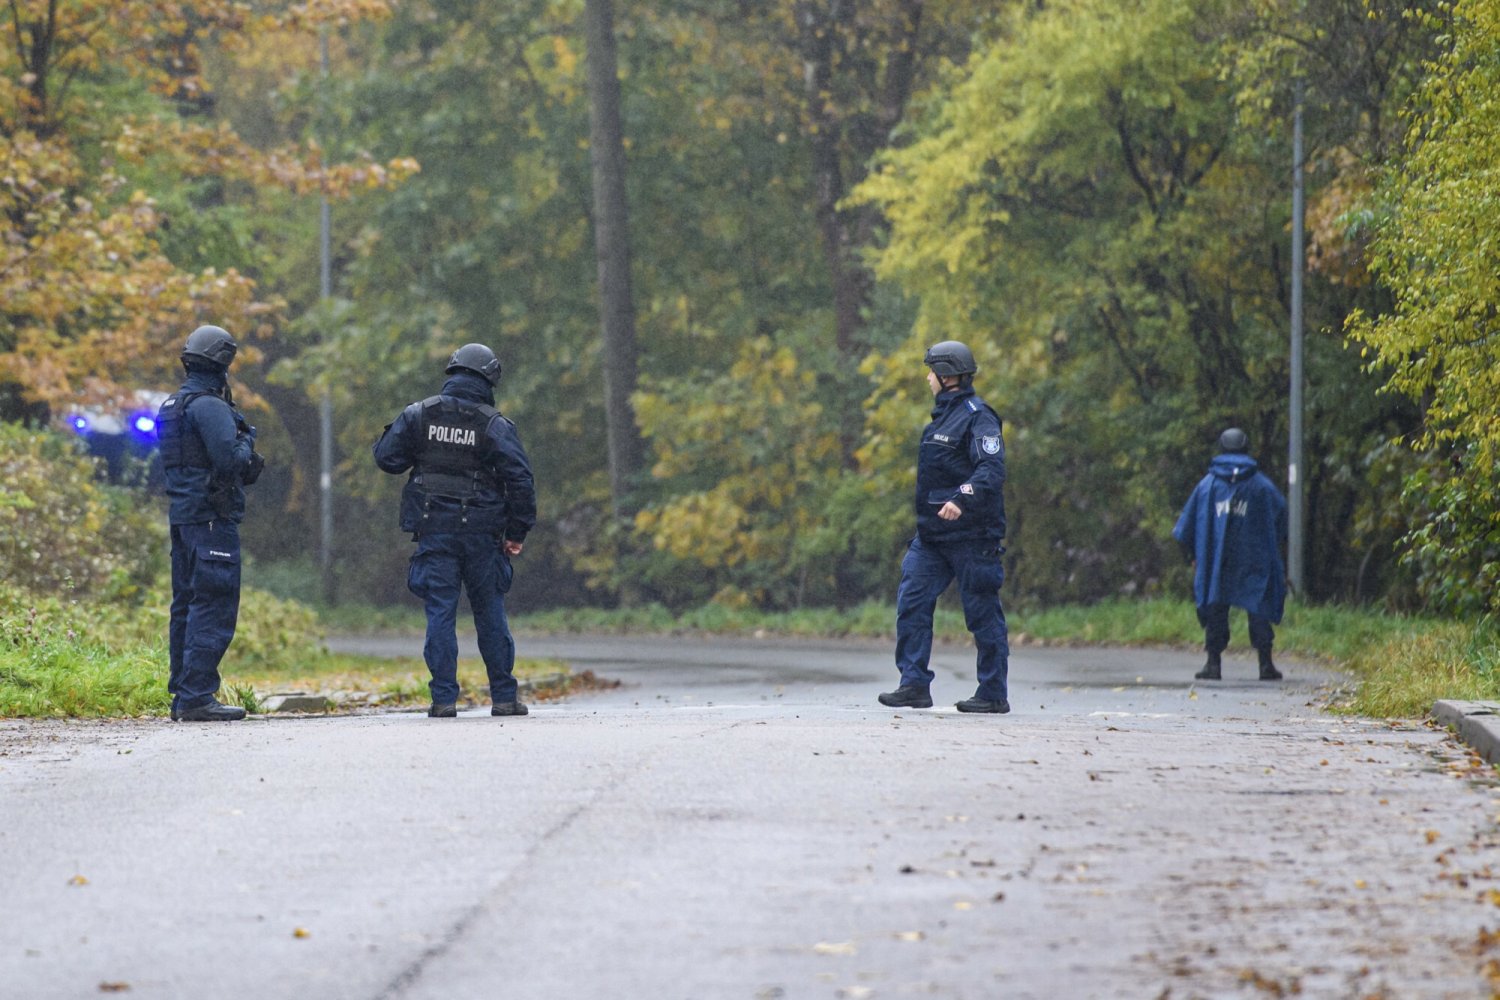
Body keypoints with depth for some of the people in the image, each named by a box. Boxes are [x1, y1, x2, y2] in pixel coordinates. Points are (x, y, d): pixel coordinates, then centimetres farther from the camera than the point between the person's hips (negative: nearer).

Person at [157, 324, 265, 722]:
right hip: (211, 514, -10)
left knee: (187, 604, 13)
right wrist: (246, 442, -1)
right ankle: (196, 697, -15)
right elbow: (229, 459, -22)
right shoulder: (210, 406, -14)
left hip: (181, 513, 10)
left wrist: (246, 465, 16)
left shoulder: (172, 406, 16)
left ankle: (183, 696, 16)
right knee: (213, 607, -10)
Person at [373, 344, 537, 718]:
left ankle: (444, 698, -5)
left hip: (434, 530, 1)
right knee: (490, 613, 9)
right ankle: (503, 697, 11)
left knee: (440, 613, 2)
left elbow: (386, 458, 1)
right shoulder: (495, 426, -3)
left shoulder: (419, 415, 0)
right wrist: (517, 533, 2)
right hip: (481, 533, -1)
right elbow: (520, 480, -6)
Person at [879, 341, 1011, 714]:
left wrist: (961, 500, -37)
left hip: (970, 534, -9)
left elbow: (992, 470, -23)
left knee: (983, 613, -1)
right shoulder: (943, 415, 17)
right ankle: (915, 685, -1)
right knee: (912, 601, -1)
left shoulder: (978, 417, -11)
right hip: (933, 534, 9)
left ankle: (993, 694, 6)